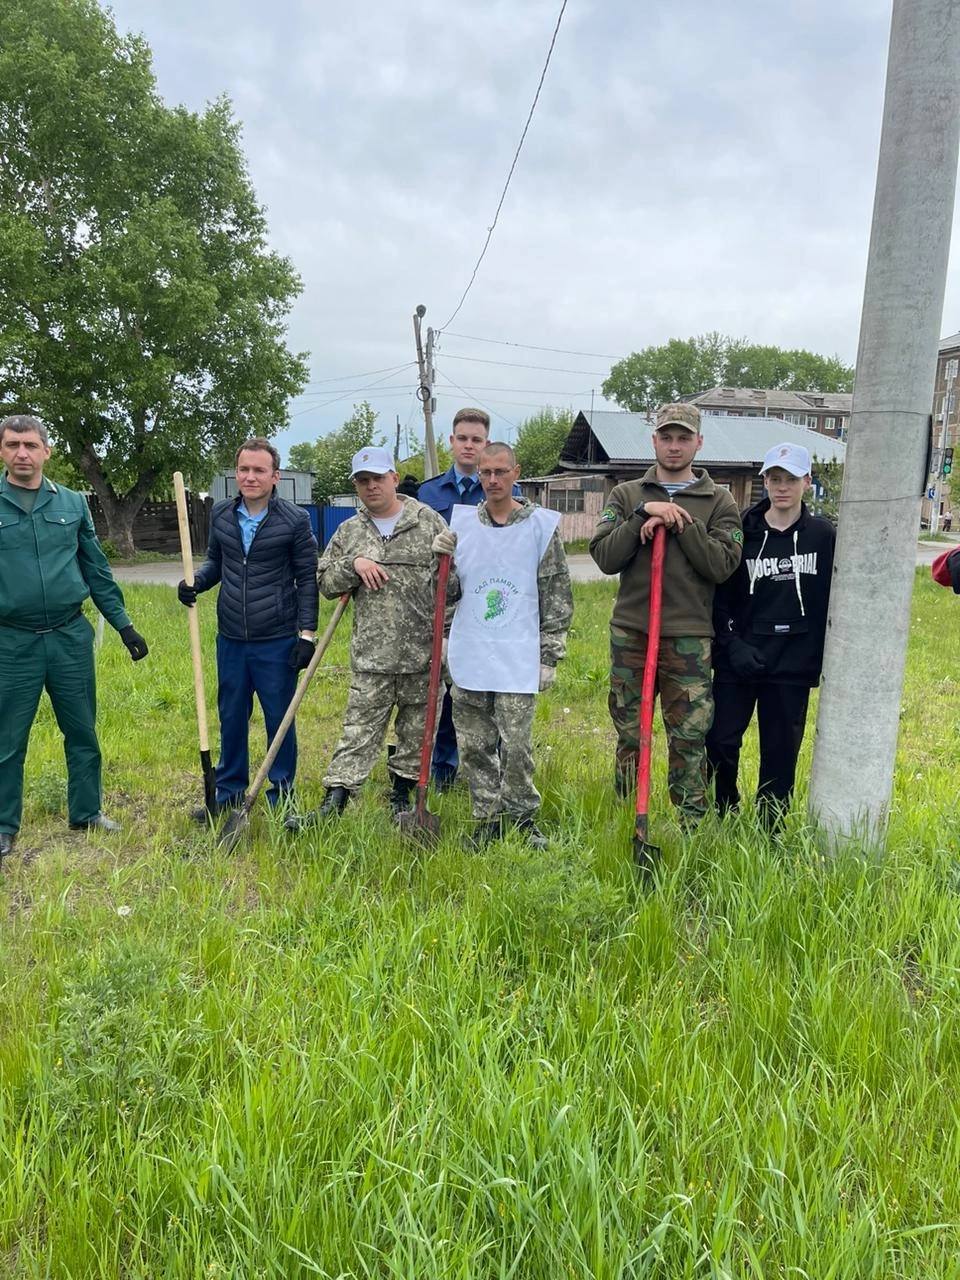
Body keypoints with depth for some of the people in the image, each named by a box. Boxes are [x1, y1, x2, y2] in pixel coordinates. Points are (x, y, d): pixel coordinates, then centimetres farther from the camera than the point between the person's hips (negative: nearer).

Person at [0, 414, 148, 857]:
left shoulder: (72, 503, 5)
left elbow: (97, 570, 10)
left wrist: (123, 624, 8)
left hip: (71, 637, 2)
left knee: (83, 733, 12)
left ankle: (87, 813, 28)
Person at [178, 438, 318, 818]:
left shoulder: (295, 520, -8)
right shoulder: (221, 515, 4)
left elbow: (307, 579, -5)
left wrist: (307, 633, -9)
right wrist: (195, 582, -5)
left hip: (277, 642, -4)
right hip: (231, 640, 4)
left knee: (280, 721, 8)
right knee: (231, 718, 15)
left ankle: (281, 796, 24)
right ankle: (229, 792, 30)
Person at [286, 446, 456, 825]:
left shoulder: (428, 521, 2)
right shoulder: (349, 532, 10)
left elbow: (452, 584, 5)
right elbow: (325, 583, 8)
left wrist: (447, 558, -16)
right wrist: (353, 564, -7)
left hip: (422, 652, -1)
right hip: (371, 655, 1)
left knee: (416, 729, 11)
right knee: (359, 729, 1)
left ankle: (401, 796, 28)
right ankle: (334, 803, 4)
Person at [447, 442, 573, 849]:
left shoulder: (542, 525, -1)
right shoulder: (461, 522, 8)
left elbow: (558, 596, 1)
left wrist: (550, 656, -2)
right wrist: (445, 642, 12)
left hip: (518, 659, -3)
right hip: (468, 659, 3)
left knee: (516, 746, -3)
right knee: (474, 747, 8)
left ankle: (523, 817, 18)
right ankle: (488, 819, 23)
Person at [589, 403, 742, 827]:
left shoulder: (719, 501, 6)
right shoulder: (626, 495, 9)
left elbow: (722, 565, -7)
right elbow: (604, 556, -3)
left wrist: (681, 524, -13)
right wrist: (643, 516, -13)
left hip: (690, 637, -1)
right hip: (630, 632, 2)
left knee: (689, 738, 0)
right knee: (630, 734, 10)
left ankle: (691, 824, 11)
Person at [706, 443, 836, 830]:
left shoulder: (823, 536, 1)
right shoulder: (742, 532, 0)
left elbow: (835, 600, 6)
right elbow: (719, 596, 2)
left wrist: (827, 657, 1)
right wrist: (731, 644, -9)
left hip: (794, 665, 0)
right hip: (737, 660, 0)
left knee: (781, 751, 8)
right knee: (720, 742, 2)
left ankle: (770, 830, 23)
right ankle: (724, 816, 24)